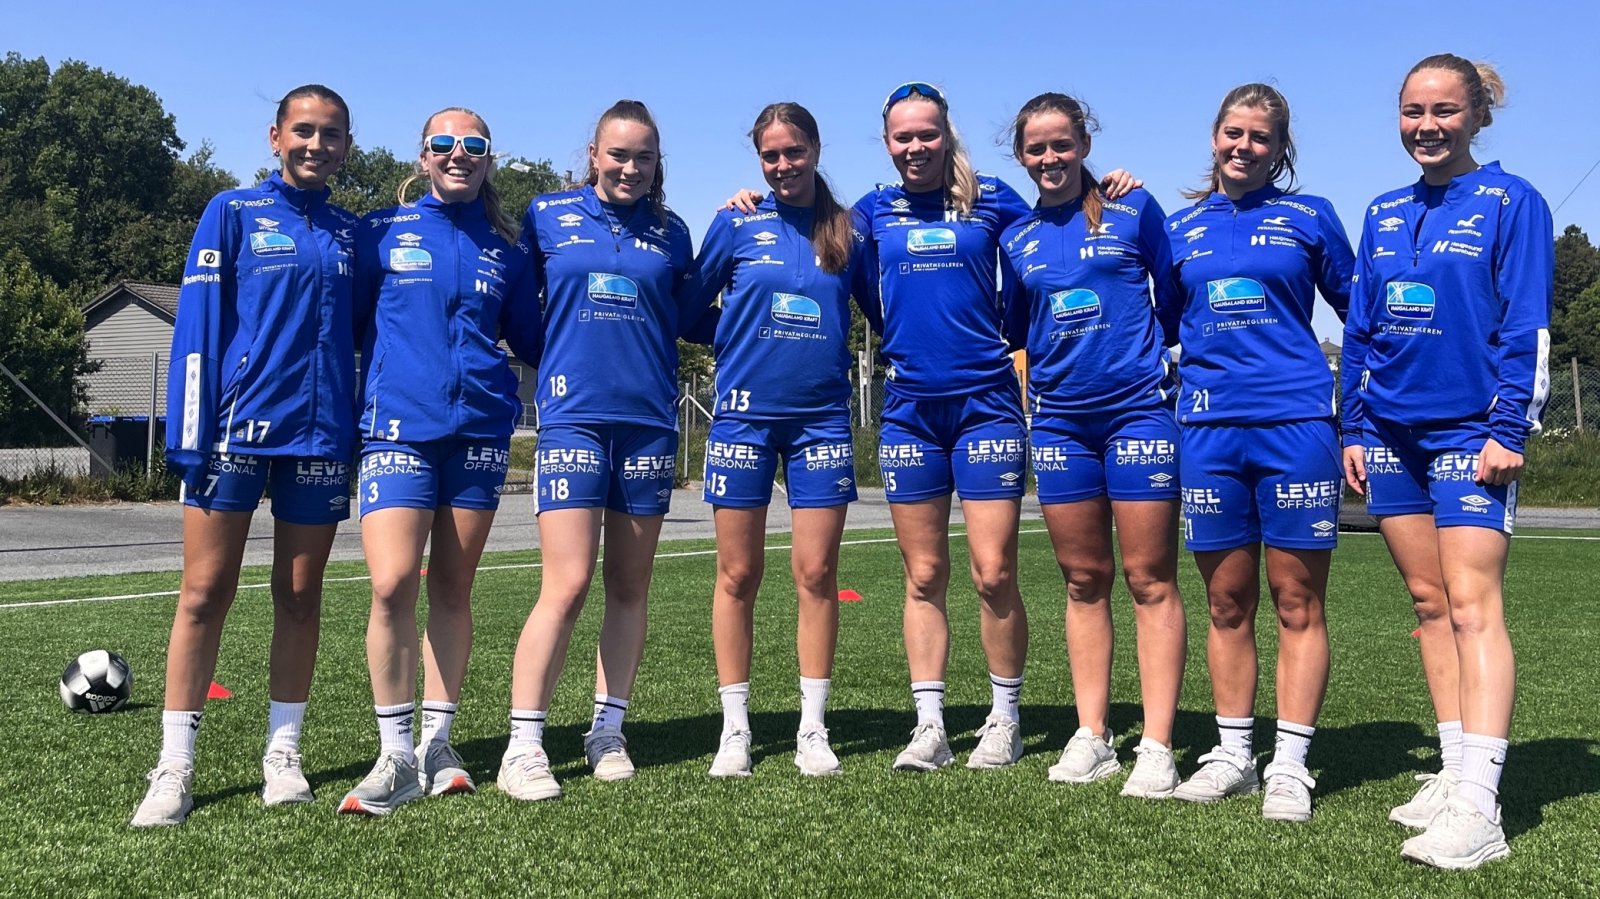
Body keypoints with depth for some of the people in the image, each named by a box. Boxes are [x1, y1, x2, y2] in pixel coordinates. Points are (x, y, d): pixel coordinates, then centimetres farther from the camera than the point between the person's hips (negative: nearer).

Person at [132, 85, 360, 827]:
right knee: (205, 593, -1)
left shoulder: (349, 233, 12)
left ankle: (282, 753, 17)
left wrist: (359, 431, 8)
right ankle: (175, 765, 7)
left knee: (300, 596, 7)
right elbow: (197, 327, -2)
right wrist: (189, 435, -10)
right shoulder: (233, 213, 3)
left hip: (319, 433, 3)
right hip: (236, 427, -3)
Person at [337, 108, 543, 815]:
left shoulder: (506, 248, 12)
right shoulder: (383, 233, 7)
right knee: (392, 584, -15)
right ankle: (396, 756, -1)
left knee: (452, 589, 6)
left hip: (480, 429, 2)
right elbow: (347, 323, 9)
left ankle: (437, 745, 17)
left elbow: (532, 341, 18)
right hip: (398, 427, -2)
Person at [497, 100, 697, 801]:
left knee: (629, 590, 7)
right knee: (567, 586, -11)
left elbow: (691, 321, 17)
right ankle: (522, 747, -2)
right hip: (573, 418, -3)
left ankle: (607, 731, 20)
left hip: (649, 421, 3)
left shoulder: (671, 234, 12)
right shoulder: (548, 215, 6)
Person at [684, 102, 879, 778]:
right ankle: (735, 728, 15)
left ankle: (812, 729, 13)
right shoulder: (737, 223, 4)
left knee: (817, 574, 1)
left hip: (822, 417, 1)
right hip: (744, 414, -1)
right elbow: (691, 307, 11)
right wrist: (739, 346, 3)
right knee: (738, 576, 3)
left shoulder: (847, 231, 8)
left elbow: (884, 312, 15)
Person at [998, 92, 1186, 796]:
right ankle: (1091, 738, 15)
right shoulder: (1016, 239, 12)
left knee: (1150, 580, -3)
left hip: (1138, 409, -3)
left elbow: (1176, 299, 8)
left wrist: (1144, 351, 4)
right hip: (1060, 420, 4)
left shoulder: (1134, 210, 2)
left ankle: (1156, 747, 0)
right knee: (1084, 581, 8)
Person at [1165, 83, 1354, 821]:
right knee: (1227, 605, 8)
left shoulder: (1309, 217, 7)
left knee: (1298, 604, 0)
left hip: (1295, 422, -2)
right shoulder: (1180, 228, 13)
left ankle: (1290, 765, 6)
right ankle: (1232, 754, 18)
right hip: (1207, 426, 3)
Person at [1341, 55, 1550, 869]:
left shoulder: (1510, 203, -1)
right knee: (1428, 602, 8)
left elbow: (1527, 327, -7)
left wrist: (1509, 429, -14)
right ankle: (1455, 774, 16)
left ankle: (1477, 808, -12)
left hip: (1468, 430, -6)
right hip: (1392, 430, 6)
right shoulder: (1384, 213, 14)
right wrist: (1354, 427, 11)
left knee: (1472, 604, -11)